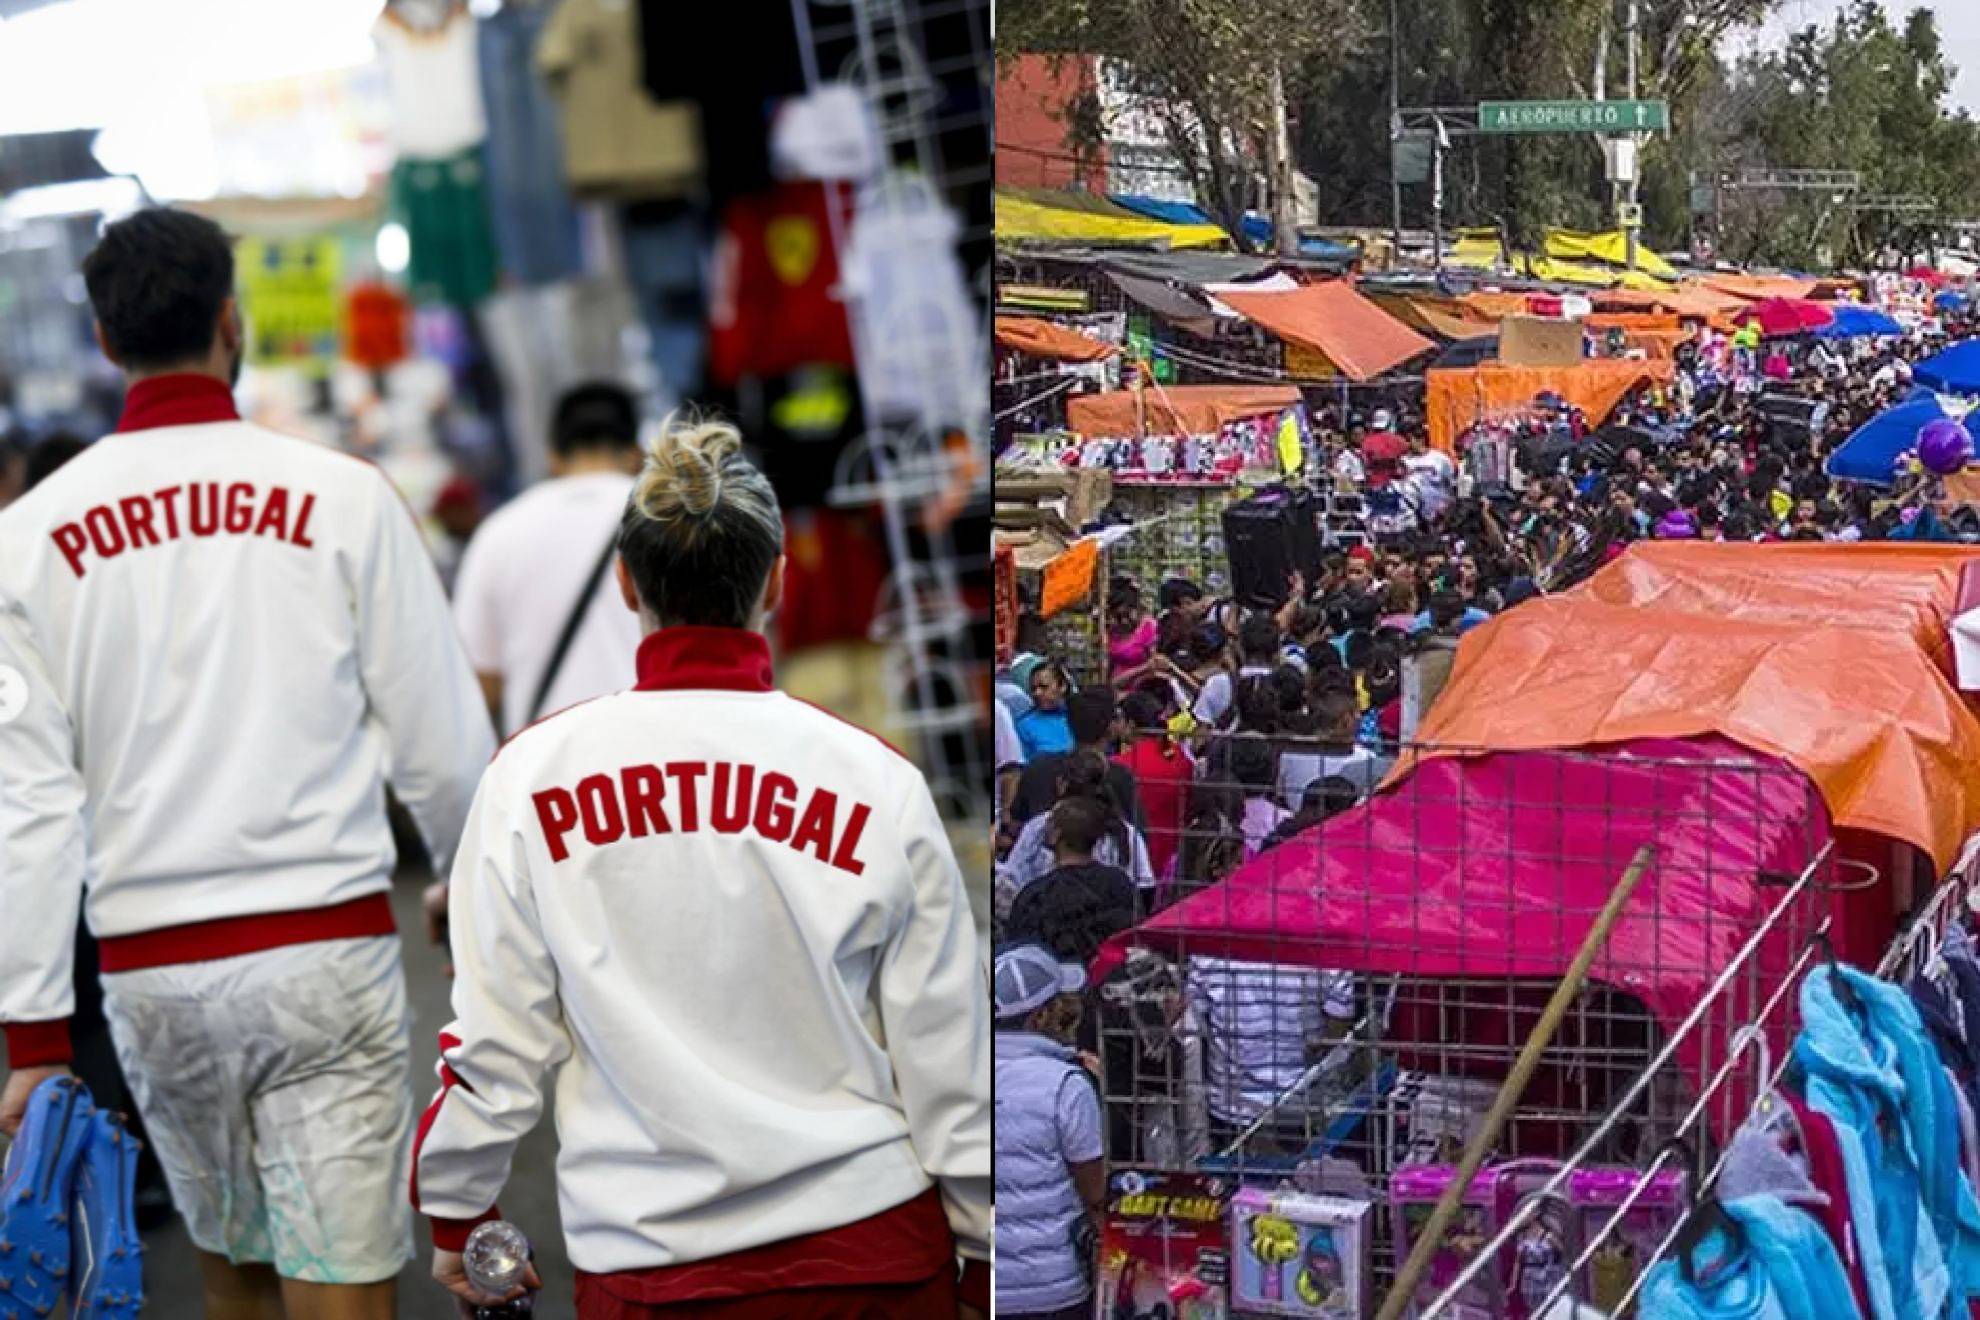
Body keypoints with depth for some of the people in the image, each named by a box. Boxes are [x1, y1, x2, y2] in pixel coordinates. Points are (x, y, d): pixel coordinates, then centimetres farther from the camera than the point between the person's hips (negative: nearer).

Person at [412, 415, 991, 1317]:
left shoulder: (532, 776, -4)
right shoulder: (877, 781, -5)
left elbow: (494, 1038, 0)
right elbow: (948, 1056, 0)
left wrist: (455, 1214, 16)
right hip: (868, 1245, 0)